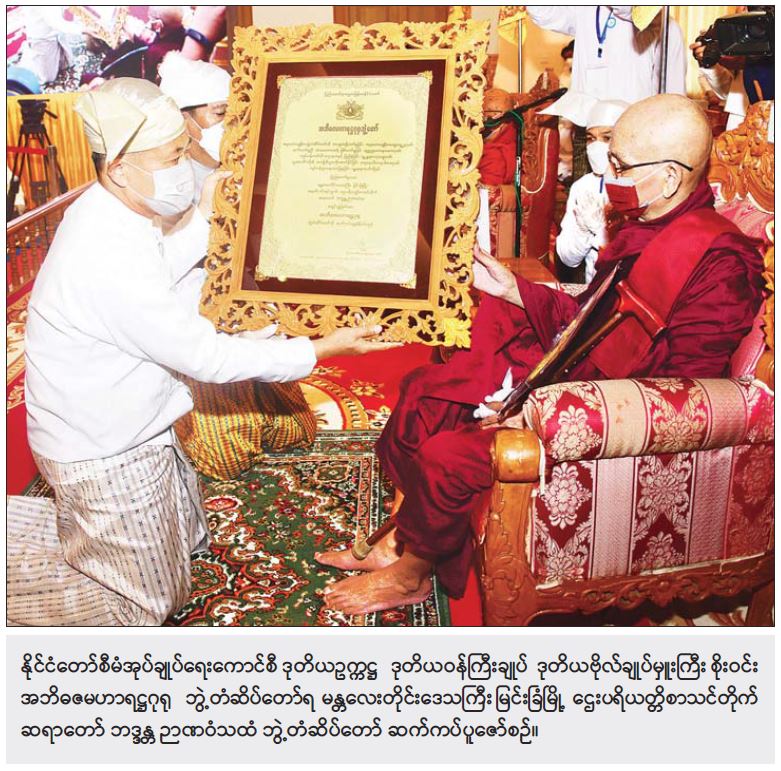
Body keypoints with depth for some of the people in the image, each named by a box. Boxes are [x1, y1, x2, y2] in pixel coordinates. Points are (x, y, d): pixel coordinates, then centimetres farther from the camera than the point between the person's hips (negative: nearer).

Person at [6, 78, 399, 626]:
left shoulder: (106, 213, -3)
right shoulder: (109, 258, -32)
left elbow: (154, 274, 18)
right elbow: (207, 358, -27)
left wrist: (204, 221, 10)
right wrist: (320, 350, -21)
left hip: (130, 429, 9)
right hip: (107, 453, -9)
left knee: (186, 538, 27)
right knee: (146, 605, 10)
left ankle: (55, 519, 26)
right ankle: (15, 542, 14)